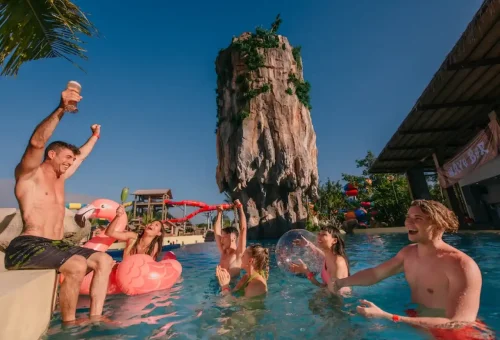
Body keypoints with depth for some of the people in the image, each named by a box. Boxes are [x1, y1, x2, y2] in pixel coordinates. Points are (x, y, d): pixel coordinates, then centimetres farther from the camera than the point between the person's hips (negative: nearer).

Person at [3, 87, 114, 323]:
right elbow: (36, 142, -21)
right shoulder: (29, 173, -1)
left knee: (104, 260, -8)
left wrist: (95, 136, 44)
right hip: (28, 245, -8)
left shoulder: (60, 178, 20)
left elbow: (81, 155, 35)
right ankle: (69, 324, -13)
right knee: (77, 265, -32)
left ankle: (95, 317, -9)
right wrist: (61, 109, -29)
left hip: (57, 245, 8)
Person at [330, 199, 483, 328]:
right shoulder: (408, 252, -2)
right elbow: (375, 273, 8)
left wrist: (386, 317, -35)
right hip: (416, 323, 6)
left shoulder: (462, 265, -23)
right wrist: (340, 282, -6)